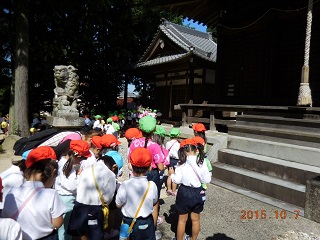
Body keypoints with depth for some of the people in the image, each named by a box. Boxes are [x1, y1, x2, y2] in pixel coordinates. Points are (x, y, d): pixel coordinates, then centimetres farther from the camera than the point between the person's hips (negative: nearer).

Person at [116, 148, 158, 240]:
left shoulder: (125, 185, -23)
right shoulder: (152, 185, -19)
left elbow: (118, 204, -10)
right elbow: (154, 202, -2)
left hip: (128, 222, 0)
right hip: (146, 223, 1)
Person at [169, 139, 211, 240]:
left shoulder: (182, 163, -16)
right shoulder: (201, 163, -12)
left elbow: (177, 180, -14)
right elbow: (207, 180, -7)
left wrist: (171, 174, 4)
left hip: (185, 193, -2)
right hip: (198, 193, 2)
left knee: (182, 219, 17)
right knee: (196, 219, 22)